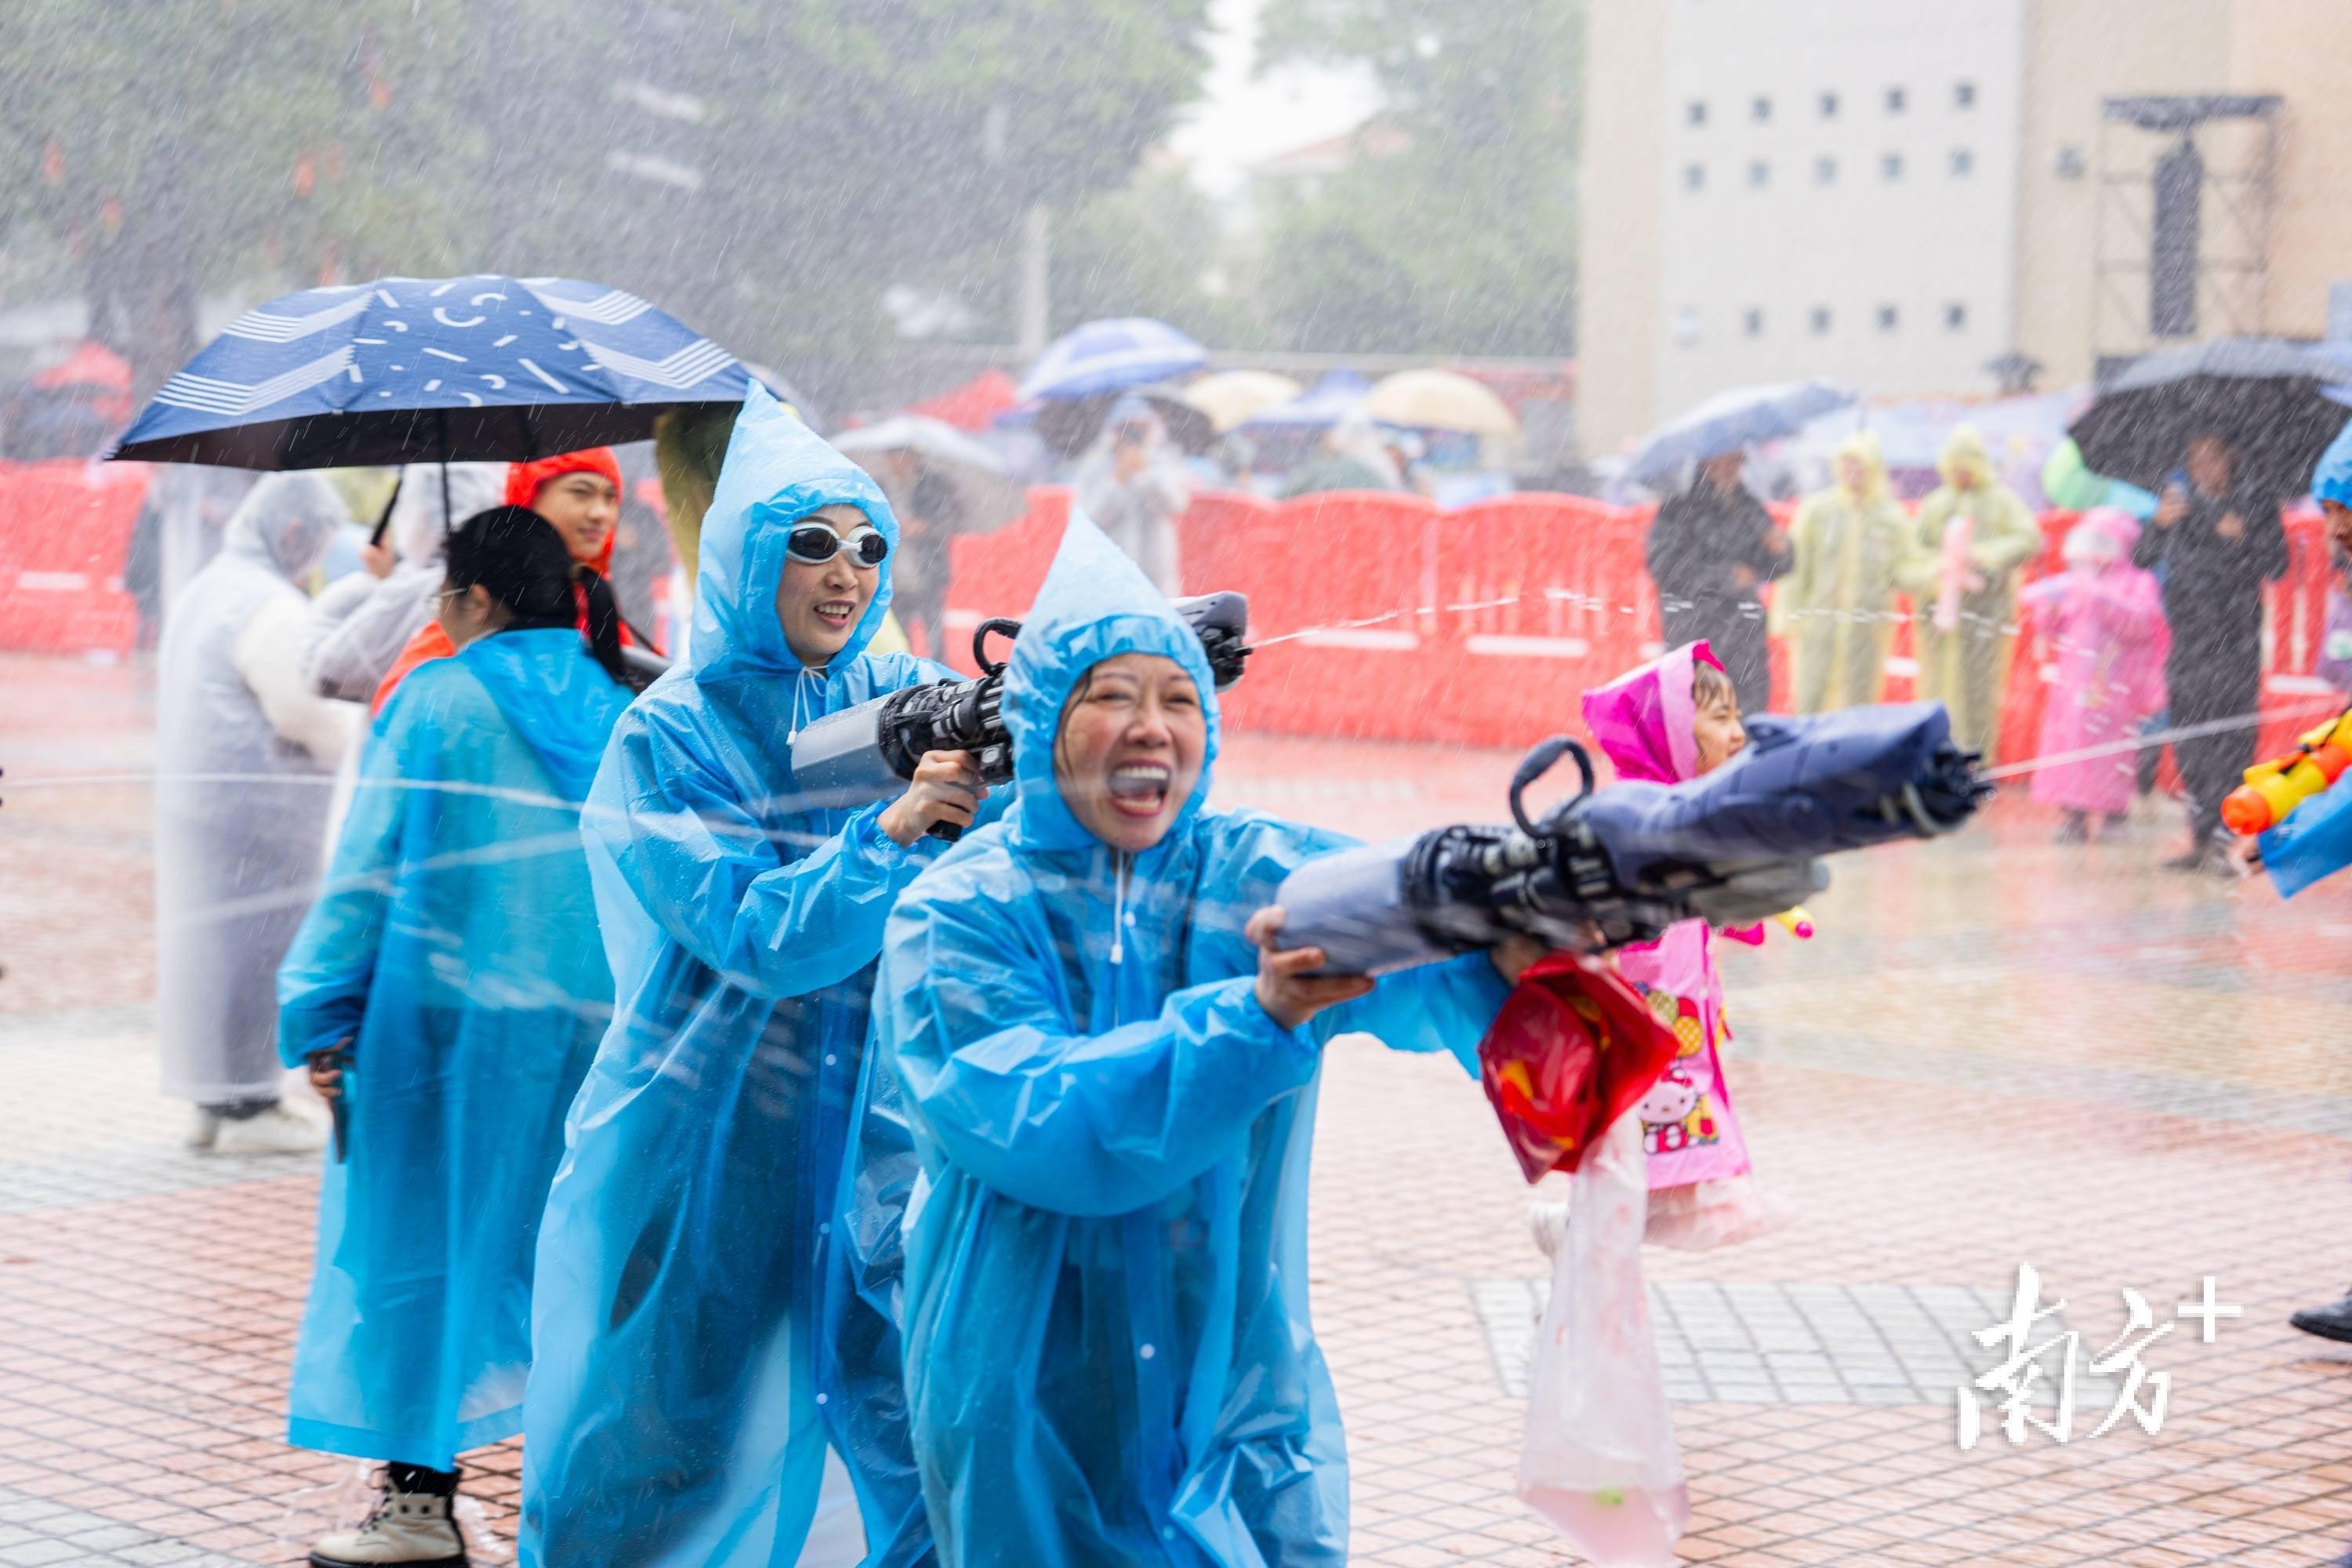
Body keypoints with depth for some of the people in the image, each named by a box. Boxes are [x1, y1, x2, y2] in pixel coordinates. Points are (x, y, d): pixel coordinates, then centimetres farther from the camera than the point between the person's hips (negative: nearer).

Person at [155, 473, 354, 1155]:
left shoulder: (201, 593, 16)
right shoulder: (271, 606, -16)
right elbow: (302, 712, -22)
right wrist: (352, 741, -2)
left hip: (192, 796, 10)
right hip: (259, 810, -10)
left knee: (205, 945, 13)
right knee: (256, 945, -4)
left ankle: (213, 1101, 19)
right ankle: (245, 1106, -1)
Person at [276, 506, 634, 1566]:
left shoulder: (435, 701, -5)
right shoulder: (616, 712, 8)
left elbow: (370, 870, -7)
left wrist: (321, 1019, -3)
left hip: (450, 1020, -4)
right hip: (593, 1027, 4)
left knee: (424, 1239, 3)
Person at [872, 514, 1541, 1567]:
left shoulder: (1270, 877, -3)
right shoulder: (953, 917, -10)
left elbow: (1425, 969, -23)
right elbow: (1043, 1130, -26)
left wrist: (1506, 946, -47)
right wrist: (1258, 1015, -38)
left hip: (1245, 1400, 3)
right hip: (1038, 1421, -2)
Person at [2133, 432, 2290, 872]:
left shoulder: (2257, 503, 1)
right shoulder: (2180, 499, 6)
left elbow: (2277, 566, 0)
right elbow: (2141, 558, 5)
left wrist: (2243, 538, -17)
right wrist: (2159, 523, -13)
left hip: (2237, 641, -3)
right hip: (2188, 636, 3)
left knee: (2232, 741, -9)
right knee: (2190, 744, 6)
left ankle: (2220, 840, -8)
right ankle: (2201, 840, 15)